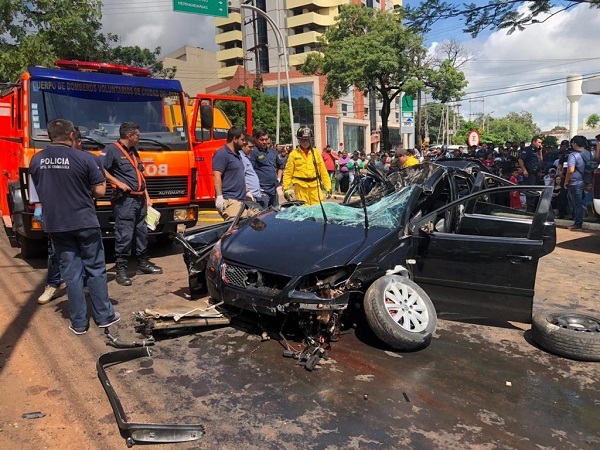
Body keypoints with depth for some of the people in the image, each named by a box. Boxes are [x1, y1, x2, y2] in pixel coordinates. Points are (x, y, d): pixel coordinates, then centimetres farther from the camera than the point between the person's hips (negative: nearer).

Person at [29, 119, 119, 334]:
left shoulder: (36, 160, 2)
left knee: (71, 272, 9)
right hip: (84, 222, -3)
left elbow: (40, 190, 14)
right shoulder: (85, 158, -12)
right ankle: (104, 316, 18)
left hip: (55, 224, 3)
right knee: (95, 269, 9)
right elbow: (100, 191, -8)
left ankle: (79, 323, 14)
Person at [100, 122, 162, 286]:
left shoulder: (133, 152, 20)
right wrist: (118, 183, -18)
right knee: (124, 235, -7)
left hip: (139, 199, 9)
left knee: (142, 232, 14)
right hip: (125, 200, -8)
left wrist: (147, 197, 19)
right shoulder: (111, 149, -6)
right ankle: (121, 269, 0)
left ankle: (143, 263, 26)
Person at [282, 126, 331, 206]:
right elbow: (288, 172, 2)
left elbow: (323, 171, 9)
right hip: (300, 186, -2)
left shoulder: (316, 152, 8)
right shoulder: (294, 154, 2)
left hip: (315, 185, 2)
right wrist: (286, 188, -3)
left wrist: (328, 186, 6)